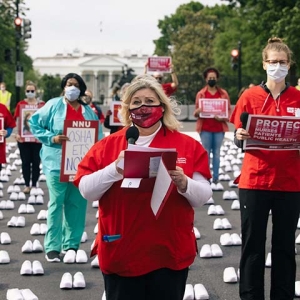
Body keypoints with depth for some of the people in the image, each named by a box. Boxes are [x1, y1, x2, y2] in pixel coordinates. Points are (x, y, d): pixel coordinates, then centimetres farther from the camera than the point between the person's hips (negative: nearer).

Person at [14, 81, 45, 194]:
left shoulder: (42, 104, 1)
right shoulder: (20, 104, 3)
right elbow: (17, 120, 4)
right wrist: (17, 134, -6)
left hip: (38, 138, -1)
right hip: (24, 139, 1)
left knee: (36, 162, 4)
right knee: (25, 162, 4)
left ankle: (34, 185, 13)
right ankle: (27, 185, 10)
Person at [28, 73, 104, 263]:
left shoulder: (89, 111, 13)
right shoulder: (54, 105, 2)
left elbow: (98, 136, 13)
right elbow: (35, 124, 2)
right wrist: (51, 138, -11)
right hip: (58, 163, -4)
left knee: (77, 204, 5)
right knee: (56, 203, -4)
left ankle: (72, 245, 14)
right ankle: (52, 247, 0)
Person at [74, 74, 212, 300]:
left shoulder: (188, 145, 3)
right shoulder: (107, 146, 4)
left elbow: (203, 196, -1)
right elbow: (86, 191, -3)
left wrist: (183, 183, -21)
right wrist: (115, 169, -18)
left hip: (170, 254, 0)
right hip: (120, 254, 0)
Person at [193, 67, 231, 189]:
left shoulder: (223, 93, 7)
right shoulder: (200, 94, 6)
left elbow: (229, 110, 7)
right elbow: (195, 113, 6)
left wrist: (222, 118, -13)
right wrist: (198, 111, -17)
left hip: (219, 128, 1)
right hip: (205, 128, -1)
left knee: (217, 153, 4)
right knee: (206, 153, -1)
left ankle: (216, 180, 5)